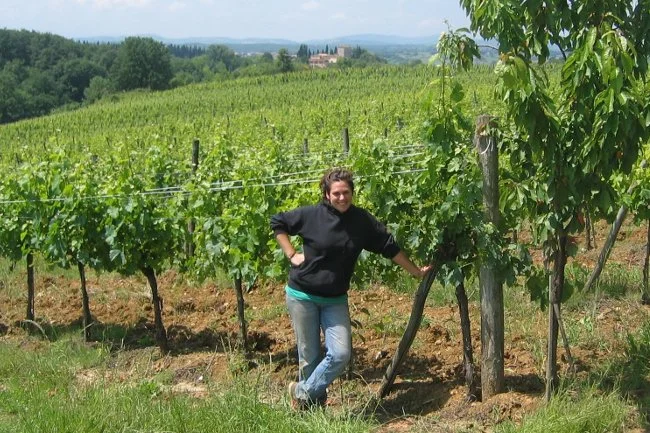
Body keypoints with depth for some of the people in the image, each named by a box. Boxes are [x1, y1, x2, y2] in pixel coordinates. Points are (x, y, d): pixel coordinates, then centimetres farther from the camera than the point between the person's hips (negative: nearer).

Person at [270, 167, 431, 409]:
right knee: (310, 357, 3)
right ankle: (315, 404, 25)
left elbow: (389, 247, 4)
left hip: (335, 300, 3)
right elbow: (277, 222, 2)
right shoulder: (311, 215, -10)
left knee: (341, 354, -8)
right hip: (302, 296, -2)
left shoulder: (363, 221, -3)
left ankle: (302, 392, 13)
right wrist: (292, 255, -5)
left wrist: (416, 272, 8)